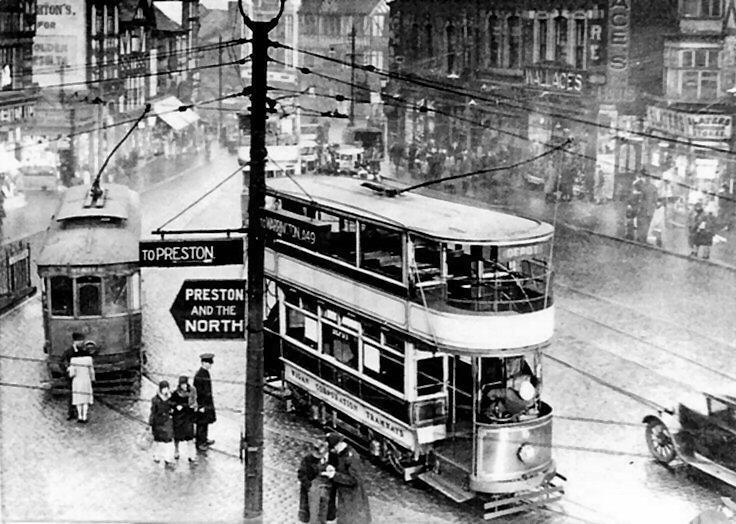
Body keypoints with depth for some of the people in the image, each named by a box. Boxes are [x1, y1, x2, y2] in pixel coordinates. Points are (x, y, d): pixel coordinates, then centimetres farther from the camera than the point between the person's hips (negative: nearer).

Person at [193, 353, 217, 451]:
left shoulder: (205, 373, 6)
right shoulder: (199, 375, -23)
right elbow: (199, 392, -23)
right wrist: (201, 406, -21)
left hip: (207, 402, 9)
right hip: (202, 403, -9)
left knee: (206, 422, 20)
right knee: (201, 424, 1)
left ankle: (204, 440, 34)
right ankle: (199, 443, 12)